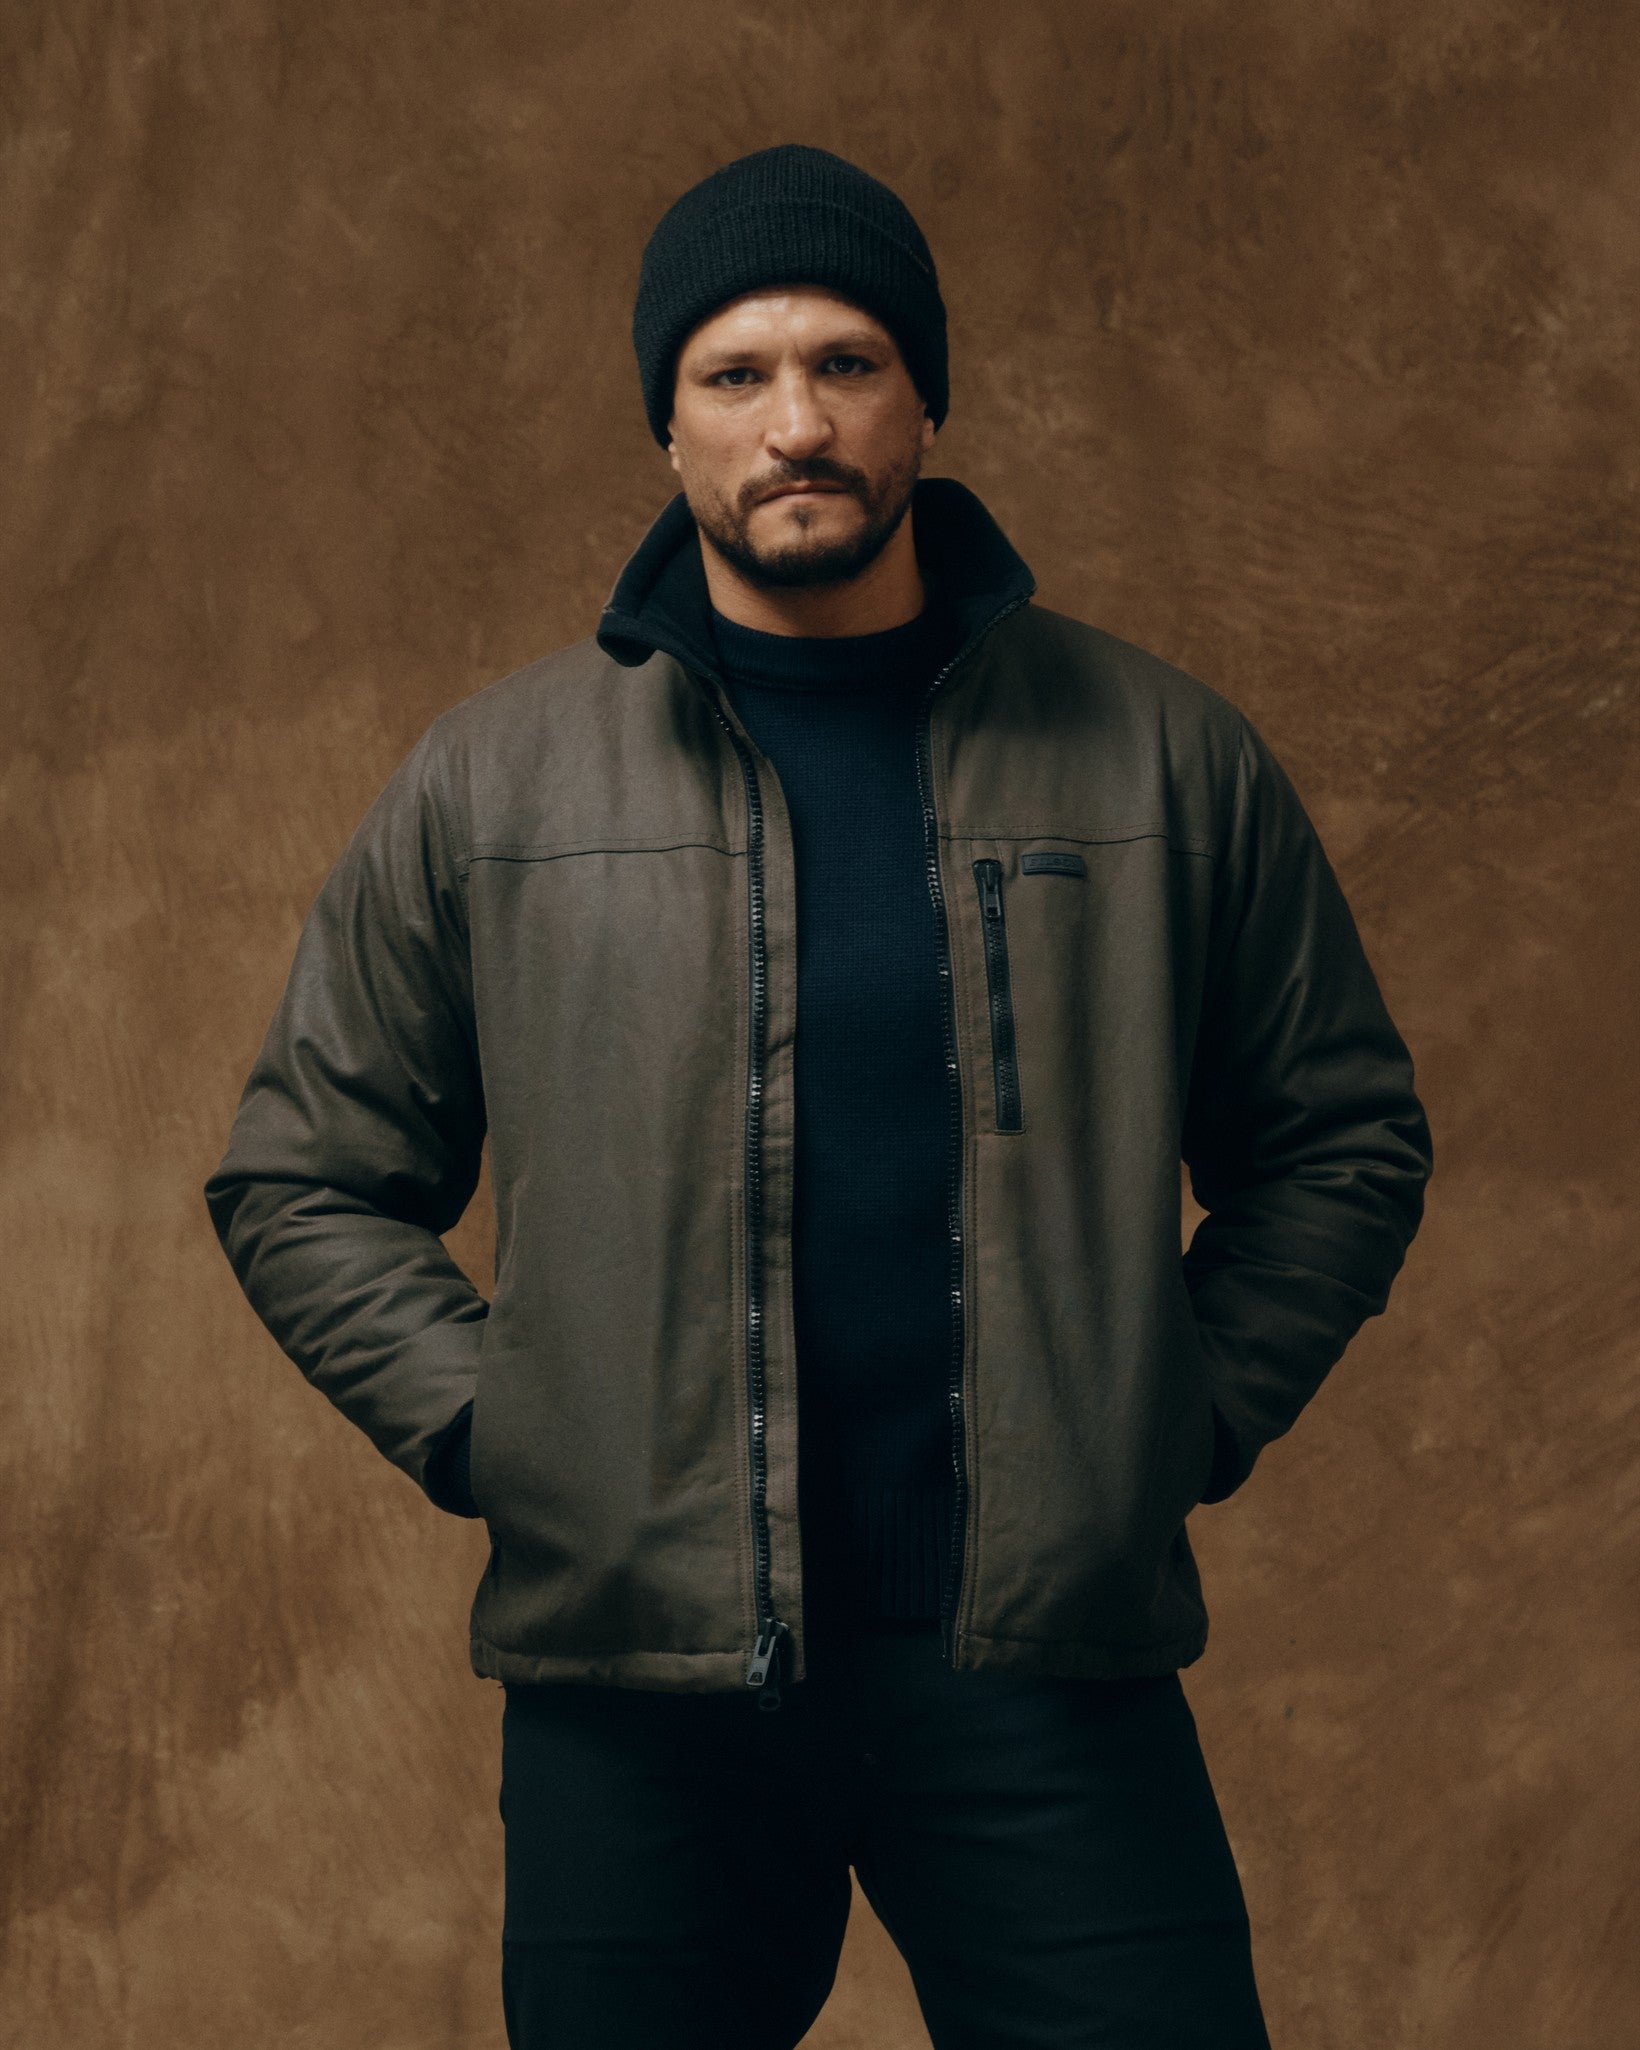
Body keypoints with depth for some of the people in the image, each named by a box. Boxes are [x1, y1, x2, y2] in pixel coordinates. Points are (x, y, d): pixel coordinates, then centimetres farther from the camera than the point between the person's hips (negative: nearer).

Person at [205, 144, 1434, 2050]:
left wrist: (1182, 1417, 3)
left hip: (1048, 1662, 0)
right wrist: (488, 1428, 0)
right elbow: (302, 1178, 11)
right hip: (631, 1683, 1)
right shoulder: (494, 780, 5)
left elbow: (1340, 1139, 14)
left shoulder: (1162, 752, 5)